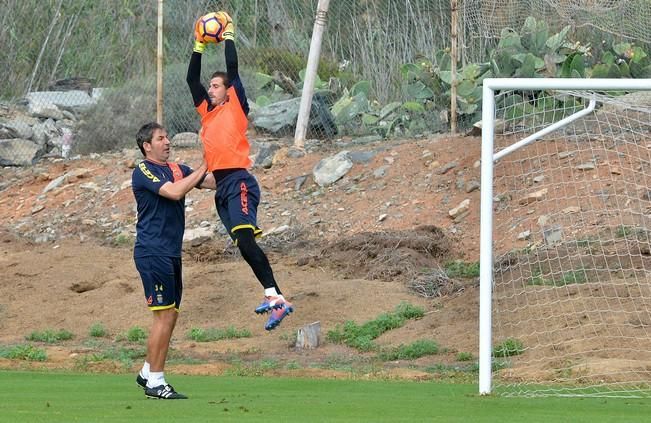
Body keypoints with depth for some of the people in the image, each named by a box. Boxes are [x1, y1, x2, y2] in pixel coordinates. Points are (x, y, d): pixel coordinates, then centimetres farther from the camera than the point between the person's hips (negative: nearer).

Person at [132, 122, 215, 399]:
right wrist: (203, 167, -20)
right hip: (152, 252, -9)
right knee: (164, 315, -10)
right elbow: (174, 192, -23)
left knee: (170, 315, 11)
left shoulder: (177, 169, 15)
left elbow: (214, 182, 8)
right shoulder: (143, 172, -9)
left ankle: (147, 373, 21)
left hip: (171, 252, 9)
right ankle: (155, 382, -6)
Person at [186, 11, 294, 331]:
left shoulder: (235, 107, 3)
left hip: (239, 182, -9)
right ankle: (273, 296, 4)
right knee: (244, 245, 4)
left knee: (245, 238, -23)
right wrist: (199, 46, 22)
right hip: (221, 186, 9)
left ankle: (275, 297, -31)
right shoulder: (208, 112, 21)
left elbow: (233, 70, -4)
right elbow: (192, 79, 24)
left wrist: (228, 36, 5)